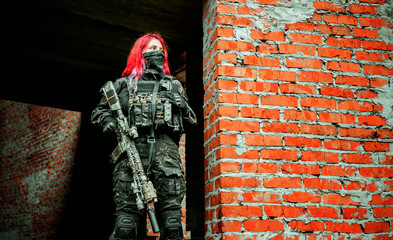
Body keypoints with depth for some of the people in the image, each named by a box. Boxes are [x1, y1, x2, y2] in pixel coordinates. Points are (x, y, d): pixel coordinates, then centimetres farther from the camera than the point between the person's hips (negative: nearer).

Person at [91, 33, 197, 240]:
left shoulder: (174, 85, 28)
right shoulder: (124, 84, 23)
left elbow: (191, 120, 27)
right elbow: (98, 111, 22)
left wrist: (182, 106, 5)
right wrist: (107, 121, -1)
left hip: (166, 152, 1)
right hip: (132, 150, -1)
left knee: (172, 222, -8)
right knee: (127, 222, -9)